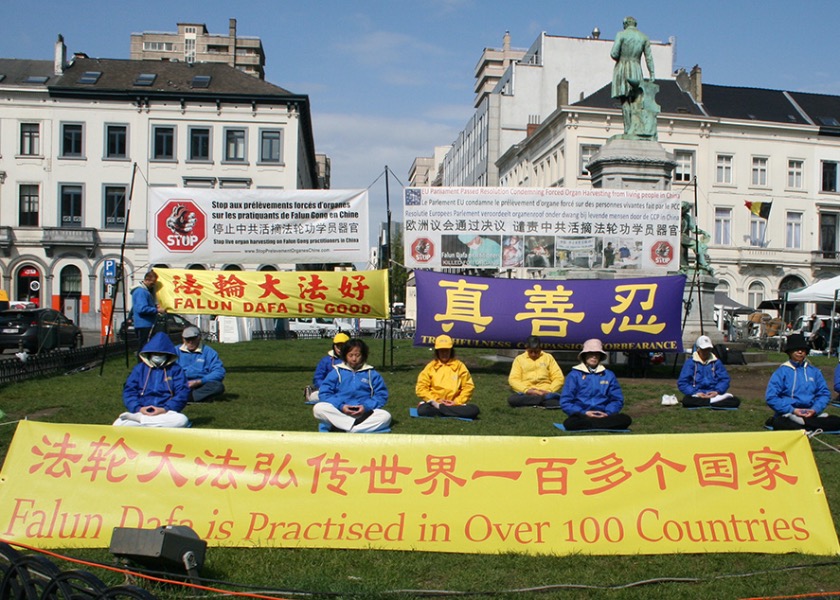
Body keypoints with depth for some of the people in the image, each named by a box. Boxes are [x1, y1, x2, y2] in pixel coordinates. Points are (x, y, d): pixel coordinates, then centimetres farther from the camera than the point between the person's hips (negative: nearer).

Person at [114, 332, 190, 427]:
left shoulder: (175, 369, 12)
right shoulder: (139, 368, 18)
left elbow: (182, 393, 1)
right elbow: (128, 390, 8)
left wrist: (165, 409, -15)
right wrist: (138, 408, -12)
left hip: (166, 413, 0)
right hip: (141, 411, 0)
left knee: (182, 420, -36)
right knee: (118, 424, -28)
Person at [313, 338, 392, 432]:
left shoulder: (371, 373, 13)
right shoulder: (337, 372, 12)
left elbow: (381, 395, 8)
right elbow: (324, 393, 4)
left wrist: (366, 407, -10)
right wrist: (340, 406, -12)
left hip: (364, 413, 1)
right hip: (339, 413, -1)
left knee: (386, 416, -28)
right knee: (318, 408, -28)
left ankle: (341, 429, -36)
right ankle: (357, 425, -33)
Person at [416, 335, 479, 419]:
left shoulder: (459, 366, 9)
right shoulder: (431, 367, 8)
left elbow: (468, 387, 5)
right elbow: (421, 388, 1)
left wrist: (457, 402, -8)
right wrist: (434, 401, -11)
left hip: (454, 404, 3)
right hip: (434, 404, -3)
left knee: (474, 410, -28)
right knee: (423, 410, -35)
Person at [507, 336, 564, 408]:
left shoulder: (548, 357, 14)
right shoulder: (519, 359, 13)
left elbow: (559, 378, 7)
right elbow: (513, 379, 3)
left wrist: (549, 390, -11)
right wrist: (526, 390, -15)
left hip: (545, 393, -2)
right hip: (526, 394, 2)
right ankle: (546, 399, -27)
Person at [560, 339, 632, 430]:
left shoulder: (609, 375, 15)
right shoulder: (574, 374, 8)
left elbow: (617, 399, 12)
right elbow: (565, 402, 2)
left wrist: (607, 413, -8)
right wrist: (584, 413, -12)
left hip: (603, 416, 2)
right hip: (582, 417, -2)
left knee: (626, 419, -28)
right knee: (569, 423, -38)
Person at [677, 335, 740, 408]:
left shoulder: (716, 362, 14)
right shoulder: (690, 363, 5)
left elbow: (725, 379, 11)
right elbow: (682, 383, 0)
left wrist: (717, 391, -10)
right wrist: (695, 393, -16)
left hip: (714, 394, 2)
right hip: (697, 396, -2)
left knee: (735, 401, -23)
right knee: (686, 401, -38)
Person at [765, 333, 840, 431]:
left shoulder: (814, 371, 13)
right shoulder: (782, 372, 0)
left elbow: (824, 394, 13)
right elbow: (771, 397, -6)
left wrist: (815, 409, -7)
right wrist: (792, 410, -14)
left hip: (810, 414, 5)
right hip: (788, 414, -5)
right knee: (779, 424, -37)